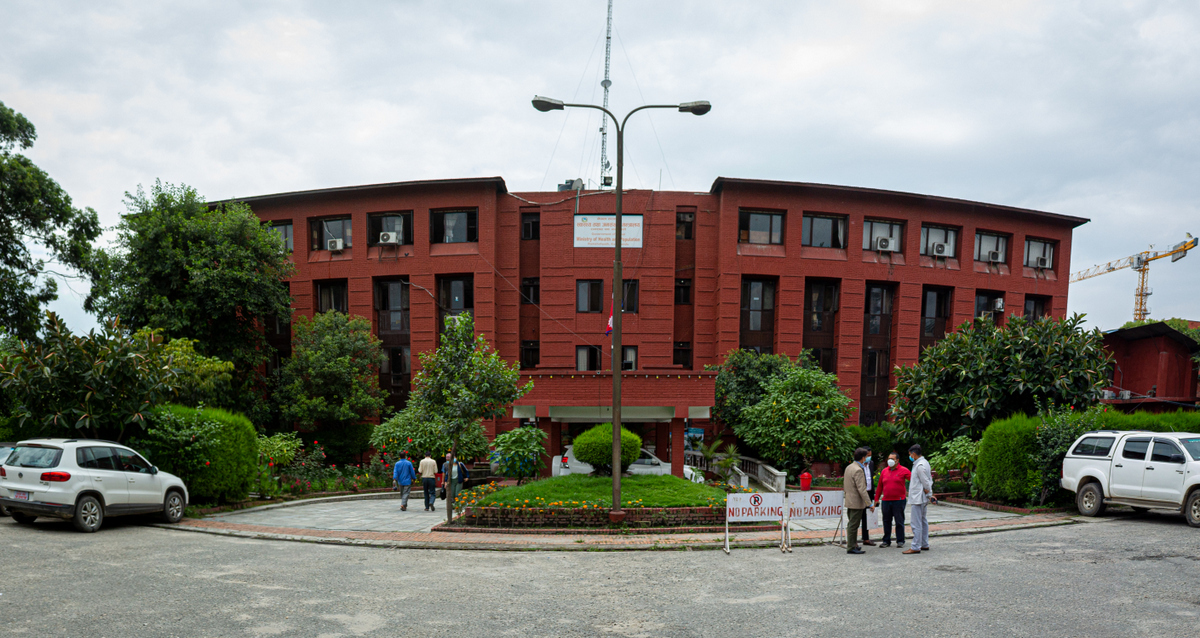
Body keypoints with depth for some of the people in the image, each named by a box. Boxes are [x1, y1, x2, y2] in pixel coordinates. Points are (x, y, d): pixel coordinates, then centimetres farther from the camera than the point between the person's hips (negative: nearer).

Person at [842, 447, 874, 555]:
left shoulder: (849, 467, 11)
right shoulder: (858, 470, -20)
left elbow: (845, 485, 19)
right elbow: (861, 489, -23)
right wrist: (869, 504, -21)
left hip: (849, 500, 10)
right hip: (856, 502, -10)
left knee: (851, 524, 18)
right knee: (853, 525, -3)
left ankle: (851, 544, 27)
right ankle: (851, 547, 2)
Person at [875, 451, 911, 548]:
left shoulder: (903, 470, -2)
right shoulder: (884, 471, 11)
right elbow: (880, 486, 15)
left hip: (899, 501, -4)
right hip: (886, 500, 4)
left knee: (899, 521, 2)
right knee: (886, 521, 8)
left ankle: (900, 541, 13)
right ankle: (886, 541, 15)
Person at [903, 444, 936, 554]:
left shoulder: (920, 465, -19)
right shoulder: (924, 462, 12)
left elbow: (926, 483, -18)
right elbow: (929, 481, 16)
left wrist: (929, 495, -7)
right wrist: (930, 495, 15)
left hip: (918, 498, -11)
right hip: (922, 499, 11)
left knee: (916, 524, -7)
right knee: (923, 521, 16)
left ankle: (916, 547, -4)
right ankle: (924, 545, 23)